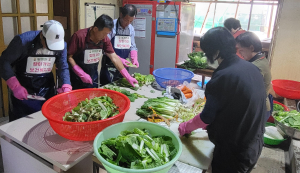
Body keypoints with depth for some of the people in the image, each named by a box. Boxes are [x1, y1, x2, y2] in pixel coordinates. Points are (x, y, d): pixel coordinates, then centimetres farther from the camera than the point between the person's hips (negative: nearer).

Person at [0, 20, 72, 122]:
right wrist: (15, 86, -23)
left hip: (47, 92, 3)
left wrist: (66, 87, -20)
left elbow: (63, 68, -4)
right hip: (23, 92, -3)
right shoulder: (23, 41, -20)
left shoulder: (61, 45, -8)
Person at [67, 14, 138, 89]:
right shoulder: (79, 36, -21)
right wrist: (82, 74, -23)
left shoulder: (104, 39, -8)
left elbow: (114, 58, -5)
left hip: (93, 79, 5)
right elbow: (69, 57, -17)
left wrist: (128, 77, -8)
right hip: (78, 79, -4)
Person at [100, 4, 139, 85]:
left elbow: (132, 47, 10)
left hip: (123, 66, 5)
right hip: (110, 66, -5)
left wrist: (134, 59, -7)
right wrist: (119, 59, -23)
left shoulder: (131, 29, 4)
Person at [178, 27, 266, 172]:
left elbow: (207, 116, -18)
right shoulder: (251, 68, -1)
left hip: (233, 150, -7)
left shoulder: (224, 76, -26)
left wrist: (185, 127, -1)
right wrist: (213, 123, 15)